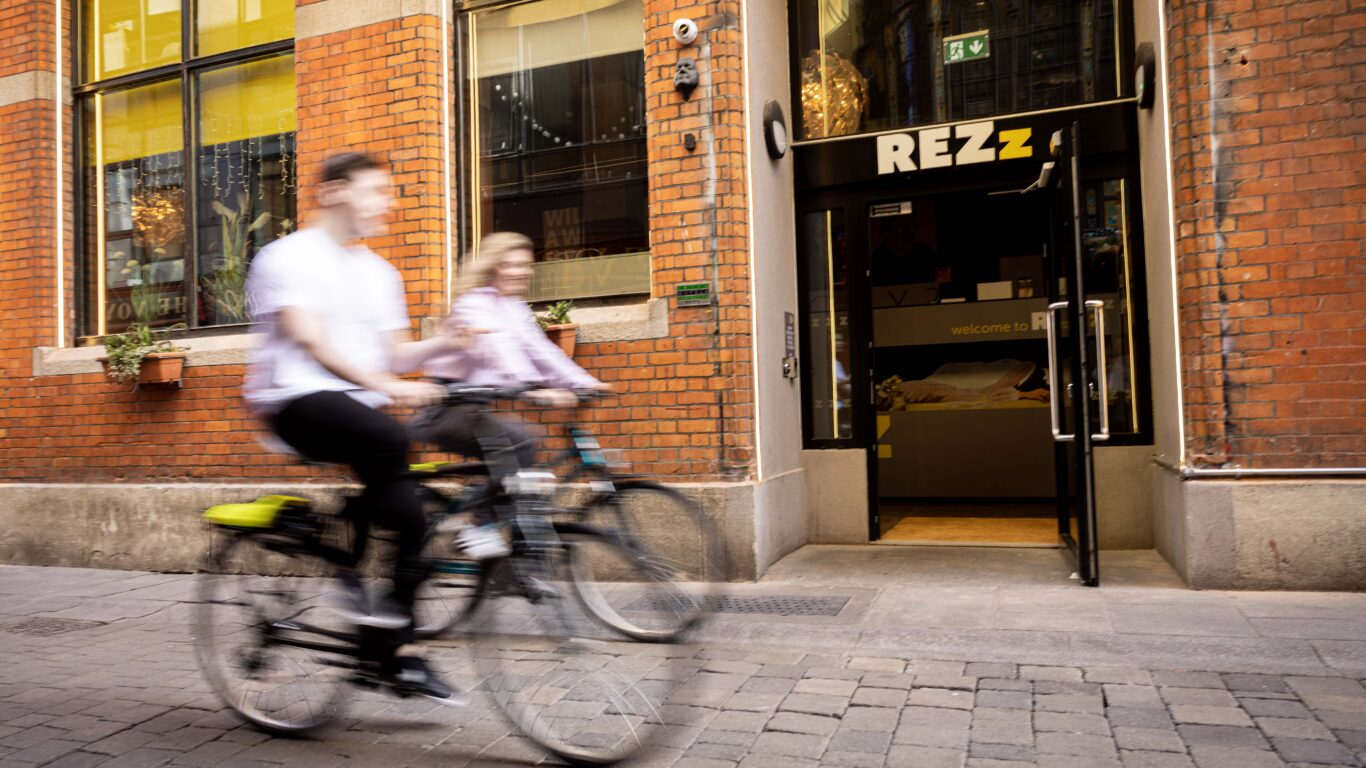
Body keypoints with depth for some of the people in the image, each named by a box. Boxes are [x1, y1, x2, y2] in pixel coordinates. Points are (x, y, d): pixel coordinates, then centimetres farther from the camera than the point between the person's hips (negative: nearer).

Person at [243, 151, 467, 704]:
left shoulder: (379, 273, 19)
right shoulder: (290, 256, -2)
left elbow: (395, 355, 14)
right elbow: (310, 341, -16)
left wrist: (443, 344, -7)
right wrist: (388, 385, -29)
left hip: (361, 405, 7)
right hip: (299, 400, -6)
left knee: (410, 516, -8)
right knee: (389, 437, -36)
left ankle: (395, 655, 6)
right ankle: (348, 574, -18)